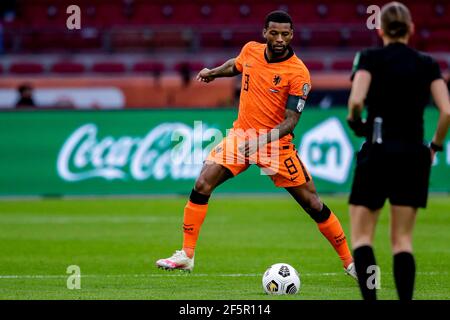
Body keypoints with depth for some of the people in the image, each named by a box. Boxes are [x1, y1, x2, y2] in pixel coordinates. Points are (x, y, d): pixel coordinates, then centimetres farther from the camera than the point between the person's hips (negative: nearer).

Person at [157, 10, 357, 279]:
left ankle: (349, 262, 13)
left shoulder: (298, 73, -17)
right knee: (202, 186, -12)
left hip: (276, 144, -4)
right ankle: (186, 256, -3)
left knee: (313, 204, -3)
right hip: (241, 135, 4)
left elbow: (291, 120, -22)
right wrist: (214, 72, 14)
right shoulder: (251, 50, -2)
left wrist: (262, 140, -33)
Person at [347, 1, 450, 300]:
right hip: (414, 156, 3)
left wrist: (354, 122, 3)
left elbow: (356, 101, -18)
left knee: (362, 236, 5)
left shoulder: (370, 58, -2)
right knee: (403, 239, 10)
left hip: (378, 153, -3)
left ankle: (370, 300, -11)